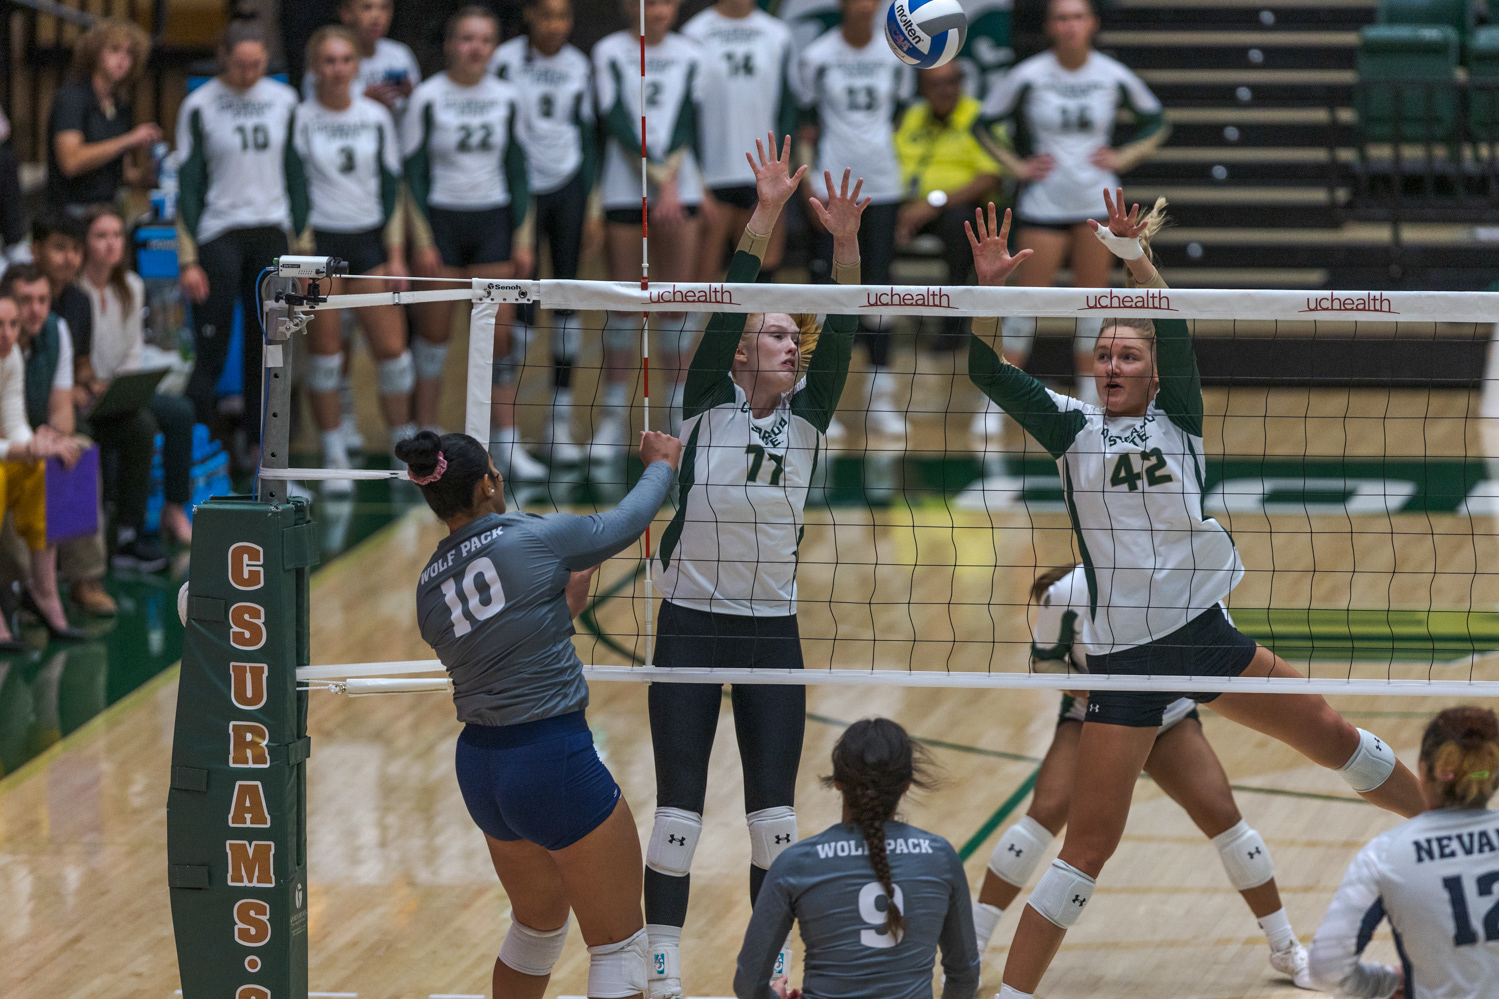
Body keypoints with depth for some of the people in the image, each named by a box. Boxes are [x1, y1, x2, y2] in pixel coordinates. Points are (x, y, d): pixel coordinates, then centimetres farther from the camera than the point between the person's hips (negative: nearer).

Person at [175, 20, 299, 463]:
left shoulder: (284, 101, 8)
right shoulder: (200, 107, -3)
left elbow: (296, 175, 13)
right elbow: (188, 184, -3)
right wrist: (188, 260, -9)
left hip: (271, 232, 4)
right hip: (219, 237, -4)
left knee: (266, 347, 4)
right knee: (212, 351, -7)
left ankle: (259, 449, 10)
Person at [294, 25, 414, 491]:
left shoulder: (376, 116, 6)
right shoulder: (300, 118, -3)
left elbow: (392, 186, 8)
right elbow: (292, 187, -4)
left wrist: (396, 254, 3)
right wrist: (300, 246, -13)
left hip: (370, 240, 2)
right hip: (320, 241, -2)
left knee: (391, 348, -2)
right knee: (324, 353, -2)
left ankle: (405, 446, 12)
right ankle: (334, 458, 7)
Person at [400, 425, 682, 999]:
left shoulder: (430, 587, 5)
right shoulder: (538, 538, -12)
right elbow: (628, 521, 5)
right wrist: (661, 463, 24)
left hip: (480, 766, 7)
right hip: (554, 761, -7)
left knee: (538, 926, 28)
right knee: (619, 945, 2)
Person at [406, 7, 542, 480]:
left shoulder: (507, 98, 4)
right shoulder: (427, 98, -6)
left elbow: (516, 169, 10)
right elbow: (412, 171, -5)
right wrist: (421, 240, -10)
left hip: (493, 219, 3)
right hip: (441, 218, -3)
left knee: (499, 334, -1)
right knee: (435, 331, 1)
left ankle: (506, 444, 5)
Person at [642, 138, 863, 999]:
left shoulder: (809, 416, 5)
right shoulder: (708, 406, -4)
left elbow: (842, 333, -7)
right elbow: (726, 306, -14)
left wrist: (846, 242, -21)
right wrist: (766, 215, -23)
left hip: (773, 631, 3)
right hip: (692, 627, -3)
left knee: (775, 813, 4)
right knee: (681, 809, -3)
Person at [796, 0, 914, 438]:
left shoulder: (895, 54, 5)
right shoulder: (817, 57, -3)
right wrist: (811, 189, -7)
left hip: (882, 187, 3)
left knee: (878, 288, 4)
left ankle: (881, 398, 8)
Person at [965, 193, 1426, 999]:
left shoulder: (1177, 418, 6)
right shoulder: (1072, 429, 6)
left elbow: (1175, 336, -11)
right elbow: (989, 371, -4)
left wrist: (1136, 259, -26)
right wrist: (990, 287, -19)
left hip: (1203, 633, 2)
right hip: (1121, 657, -2)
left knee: (1331, 735, 5)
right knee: (1089, 844, -5)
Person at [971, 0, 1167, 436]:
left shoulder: (1114, 77, -4)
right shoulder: (1027, 77, -9)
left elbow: (1156, 122, 11)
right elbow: (983, 125, 1)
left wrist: (1123, 157, -2)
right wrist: (1017, 165, -7)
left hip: (1097, 205, 2)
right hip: (1043, 204, -2)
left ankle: (1089, 399, 17)